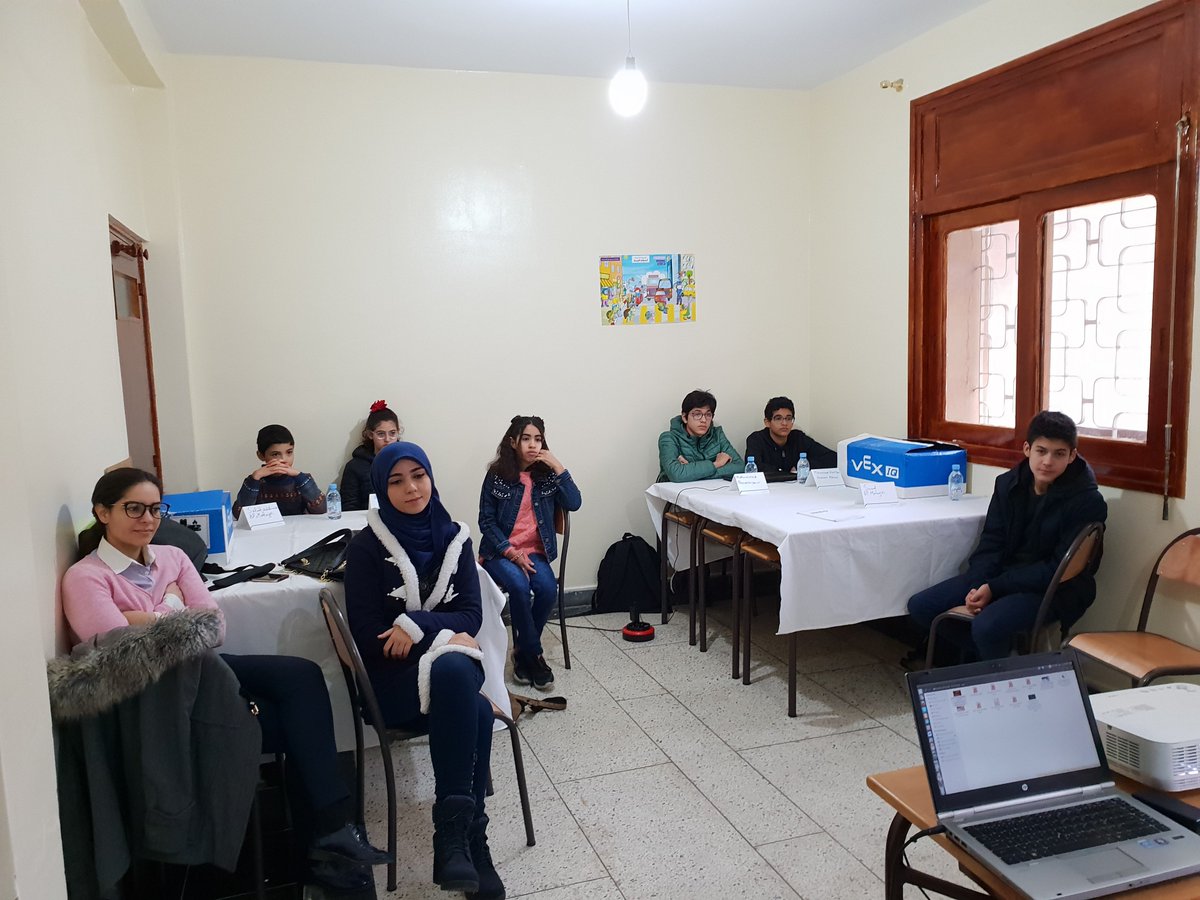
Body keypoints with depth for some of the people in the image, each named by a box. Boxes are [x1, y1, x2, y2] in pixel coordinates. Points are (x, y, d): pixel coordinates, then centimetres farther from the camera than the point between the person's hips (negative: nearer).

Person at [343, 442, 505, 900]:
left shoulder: (454, 537, 8)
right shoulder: (367, 547, -3)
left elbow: (471, 613, 2)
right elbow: (368, 635, -7)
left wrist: (419, 625, -18)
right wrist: (447, 636, -14)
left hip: (451, 664, 3)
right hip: (395, 675, -3)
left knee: (455, 671, -35)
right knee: (475, 711, -34)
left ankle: (453, 835, -29)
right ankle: (471, 840, -25)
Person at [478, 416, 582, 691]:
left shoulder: (546, 475, 6)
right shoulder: (497, 475, 0)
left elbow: (574, 503, -7)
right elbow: (486, 521, -1)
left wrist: (558, 467, -13)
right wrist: (511, 552, -13)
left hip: (535, 552, 2)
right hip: (500, 551, -2)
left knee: (548, 589, -27)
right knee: (519, 586, -32)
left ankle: (523, 653, -4)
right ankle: (534, 656, -13)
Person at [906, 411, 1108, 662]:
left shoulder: (1087, 502, -14)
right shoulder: (1008, 484, 1)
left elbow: (1059, 569, -16)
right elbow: (991, 542, 3)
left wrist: (994, 588, -21)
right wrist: (977, 585, -16)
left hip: (1054, 588, -6)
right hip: (1004, 572, 6)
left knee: (987, 627, -33)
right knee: (920, 606, -6)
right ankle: (978, 661, 9)